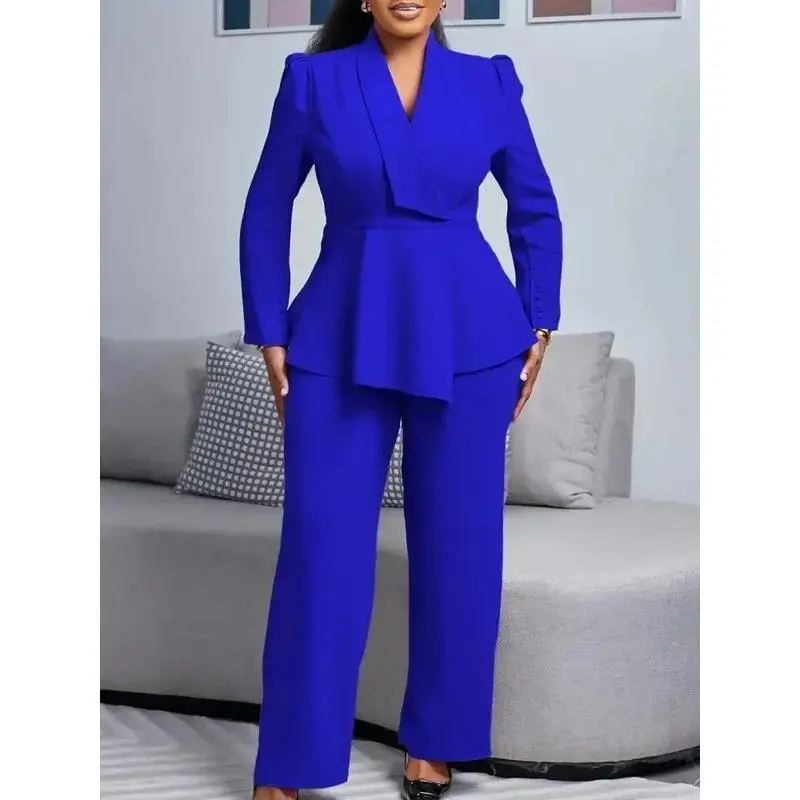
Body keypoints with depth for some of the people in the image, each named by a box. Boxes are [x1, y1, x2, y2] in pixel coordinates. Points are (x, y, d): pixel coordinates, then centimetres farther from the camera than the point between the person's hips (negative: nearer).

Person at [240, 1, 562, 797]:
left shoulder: (489, 82, 5)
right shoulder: (312, 80, 2)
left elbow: (536, 209, 13)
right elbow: (266, 213, 5)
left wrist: (538, 325, 6)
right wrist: (270, 337, 1)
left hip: (467, 337, 1)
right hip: (343, 339, -1)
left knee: (457, 543, 6)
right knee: (321, 546, -2)